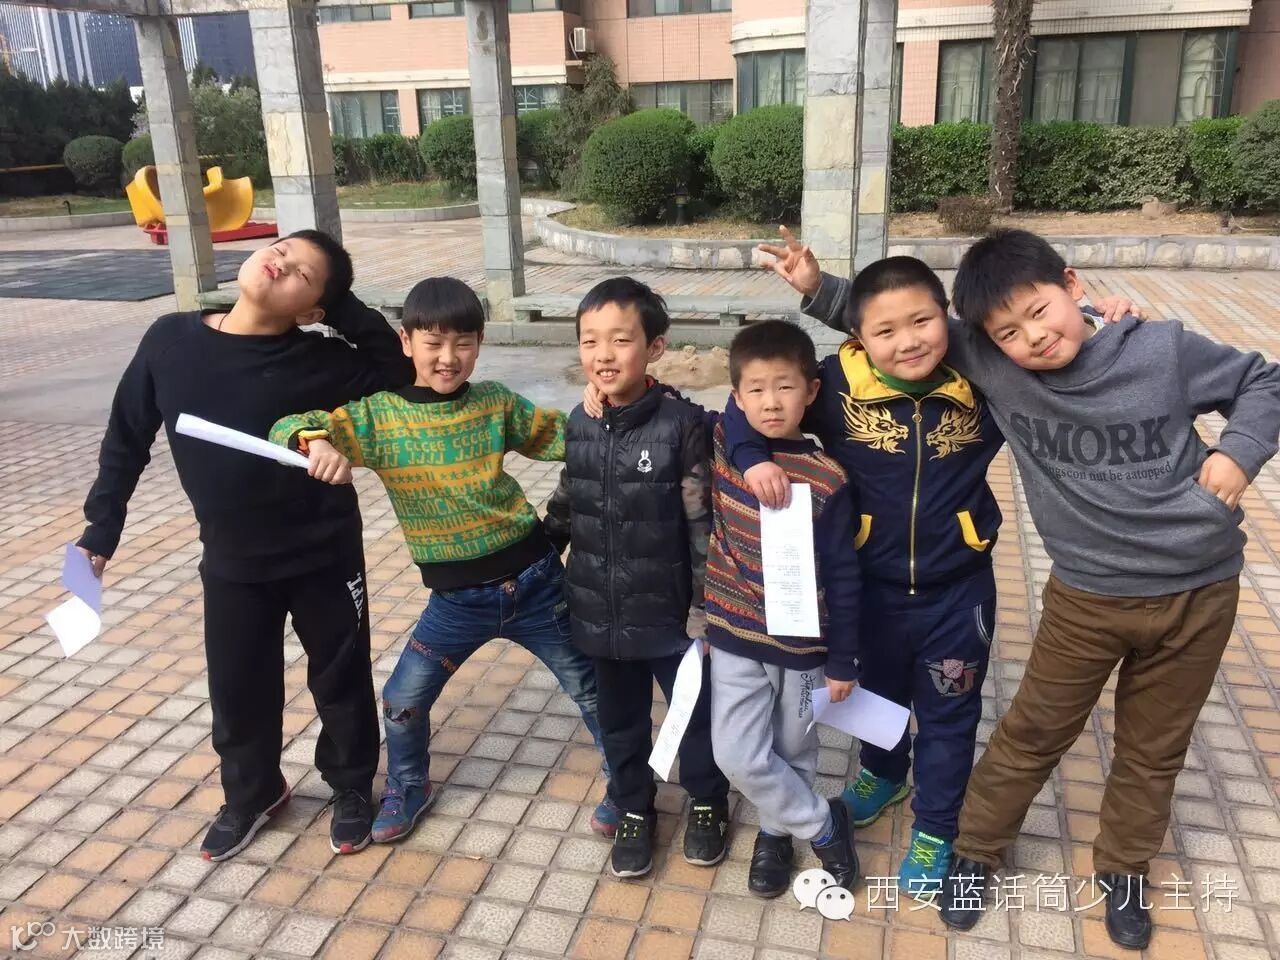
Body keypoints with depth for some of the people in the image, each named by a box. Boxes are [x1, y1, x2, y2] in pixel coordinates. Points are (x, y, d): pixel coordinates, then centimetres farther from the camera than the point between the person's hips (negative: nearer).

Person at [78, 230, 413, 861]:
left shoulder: (322, 363, -15)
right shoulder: (170, 340, -7)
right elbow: (127, 437, 3)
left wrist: (350, 310, -20)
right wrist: (101, 529, 5)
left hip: (324, 558, -2)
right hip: (231, 564, 2)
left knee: (340, 679, 14)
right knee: (238, 689, 17)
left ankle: (351, 788, 40)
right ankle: (251, 793, 44)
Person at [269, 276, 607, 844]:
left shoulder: (495, 403, -4)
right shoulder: (378, 416, -8)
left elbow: (562, 437, 7)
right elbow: (286, 428, -16)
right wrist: (317, 442, -39)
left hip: (532, 579, 0)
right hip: (457, 599, 0)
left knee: (588, 686, 12)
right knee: (403, 701, 7)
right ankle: (407, 789, 38)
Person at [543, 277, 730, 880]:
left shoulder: (682, 425, -18)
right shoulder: (579, 425, -3)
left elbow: (705, 522, -15)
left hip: (669, 612, -4)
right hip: (601, 615, 4)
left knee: (695, 714, 18)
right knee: (621, 723, 21)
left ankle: (707, 803, 43)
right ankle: (633, 809, 44)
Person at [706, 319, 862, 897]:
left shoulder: (826, 478, -15)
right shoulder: (722, 447, -7)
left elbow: (842, 575, -9)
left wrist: (843, 660, -5)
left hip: (803, 644, -2)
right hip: (734, 636, 3)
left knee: (794, 753, 14)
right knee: (738, 757, 2)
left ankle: (778, 828, 42)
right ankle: (824, 826, 26)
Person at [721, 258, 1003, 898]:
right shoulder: (838, 385, -19)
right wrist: (753, 456, -28)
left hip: (957, 591, -1)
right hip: (872, 586, 1)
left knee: (948, 716, 17)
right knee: (879, 694, 27)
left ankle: (935, 829, 41)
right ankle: (882, 773, 59)